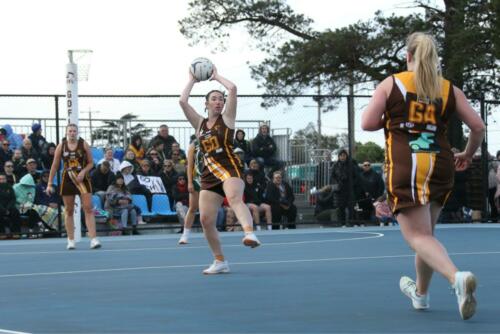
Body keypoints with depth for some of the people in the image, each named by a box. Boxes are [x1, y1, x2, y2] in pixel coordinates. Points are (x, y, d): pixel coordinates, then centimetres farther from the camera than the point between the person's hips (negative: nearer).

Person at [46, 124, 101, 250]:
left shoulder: (84, 144, -1)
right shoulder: (61, 146, 1)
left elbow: (91, 163, 4)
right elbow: (55, 166, 5)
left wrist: (83, 172, -15)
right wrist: (50, 184, 2)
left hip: (83, 178, -1)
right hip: (67, 179, 1)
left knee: (88, 208, -9)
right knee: (69, 211, 5)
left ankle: (93, 239, -13)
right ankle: (71, 241, 12)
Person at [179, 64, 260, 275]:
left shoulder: (227, 119, 7)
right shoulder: (200, 123, 18)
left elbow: (233, 89, -3)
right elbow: (183, 101, 9)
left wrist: (217, 76, 12)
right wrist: (192, 80, 17)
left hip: (230, 168, -5)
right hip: (209, 174, 5)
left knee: (235, 199, -35)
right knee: (205, 219, -2)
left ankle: (250, 234, -61)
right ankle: (220, 262, 12)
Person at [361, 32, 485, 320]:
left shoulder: (391, 84, 2)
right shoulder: (449, 89, 8)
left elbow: (367, 123, -4)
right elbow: (479, 126, 4)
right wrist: (468, 155, 22)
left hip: (405, 167, -4)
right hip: (441, 166, 4)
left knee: (419, 236, -7)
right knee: (426, 231, 22)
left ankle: (458, 277, -34)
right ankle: (421, 293, 37)